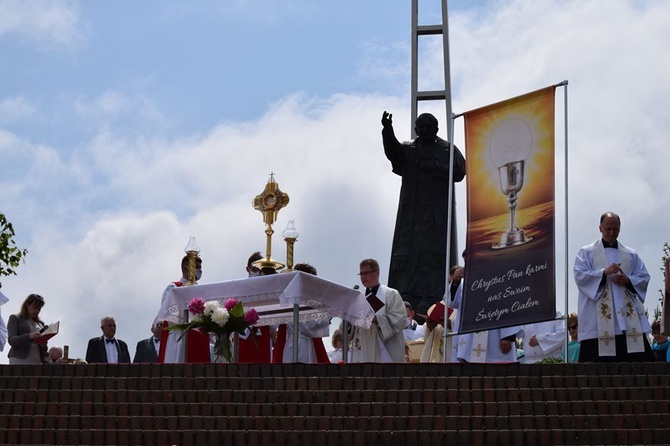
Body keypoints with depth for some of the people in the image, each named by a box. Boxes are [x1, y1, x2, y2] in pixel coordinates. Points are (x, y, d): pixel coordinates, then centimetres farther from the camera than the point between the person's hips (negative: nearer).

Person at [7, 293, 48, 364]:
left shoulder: (40, 323, 22)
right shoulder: (15, 319, 9)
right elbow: (11, 340, -5)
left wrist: (43, 344, -3)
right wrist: (29, 336, -21)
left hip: (37, 361, 4)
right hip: (19, 360, -4)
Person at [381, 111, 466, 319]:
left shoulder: (448, 149, 11)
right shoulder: (408, 149, 13)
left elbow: (460, 172, -1)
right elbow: (393, 152, -9)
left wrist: (437, 169, -15)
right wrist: (388, 131, -28)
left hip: (438, 210, -2)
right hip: (412, 210, 2)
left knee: (434, 252, -10)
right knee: (407, 251, -5)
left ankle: (432, 297, -15)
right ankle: (406, 298, -8)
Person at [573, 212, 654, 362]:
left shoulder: (631, 255, 19)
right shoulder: (586, 252, 11)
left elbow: (643, 278, 13)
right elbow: (579, 276, -3)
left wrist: (627, 281, -8)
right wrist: (604, 272, -16)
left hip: (628, 316, 3)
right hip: (598, 319, -3)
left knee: (637, 361, -8)